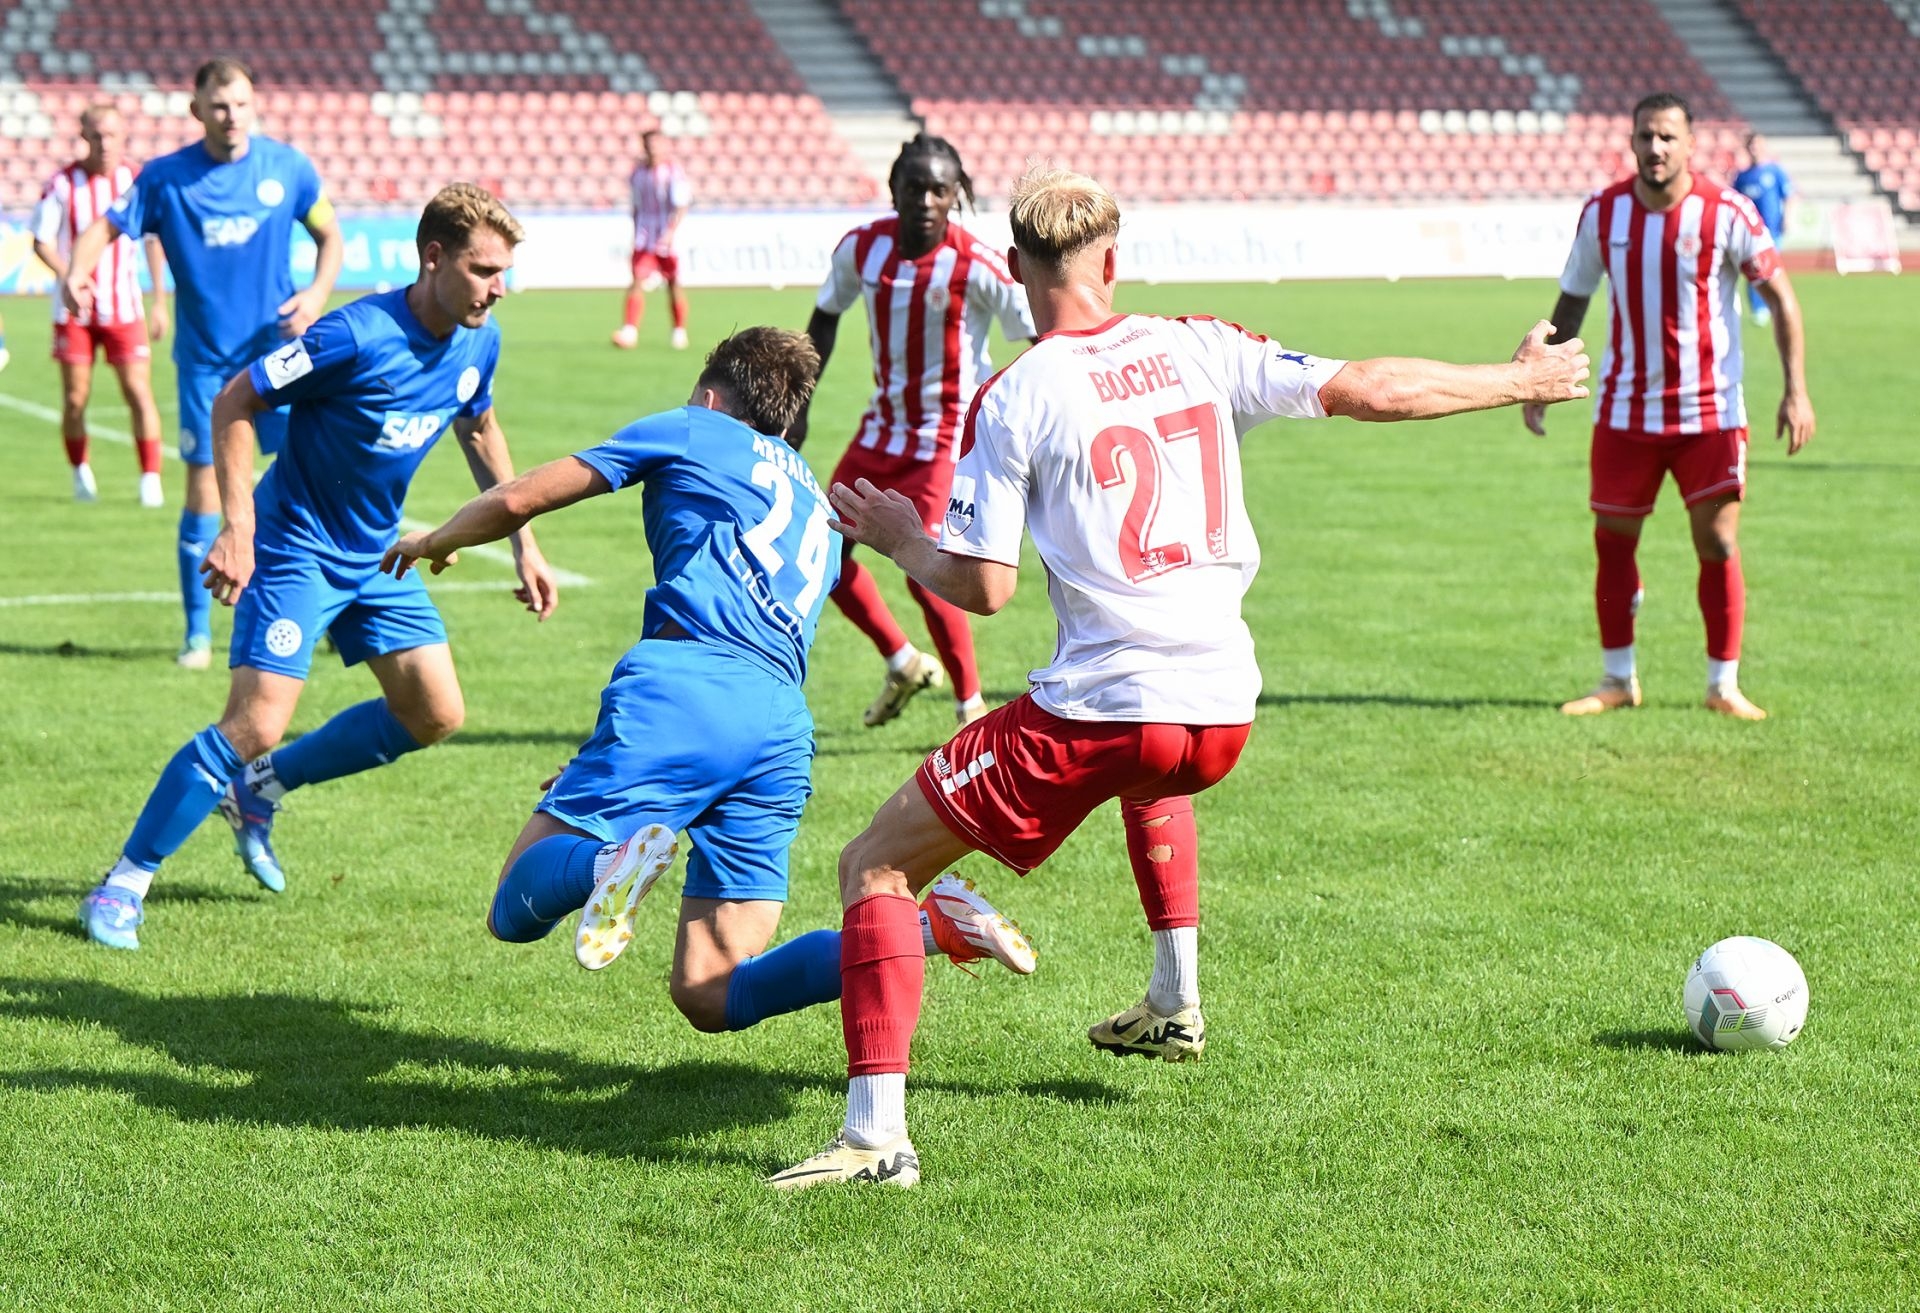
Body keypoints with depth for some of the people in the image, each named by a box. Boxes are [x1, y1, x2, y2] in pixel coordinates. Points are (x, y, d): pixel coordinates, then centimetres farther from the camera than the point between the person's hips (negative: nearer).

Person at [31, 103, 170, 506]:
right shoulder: (63, 185, -7)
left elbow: (154, 240, 8)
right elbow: (42, 241, -2)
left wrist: (160, 302, 7)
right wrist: (68, 275, -20)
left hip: (124, 309, 0)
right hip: (74, 311, 0)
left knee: (138, 391, -9)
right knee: (75, 398, 2)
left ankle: (151, 479, -4)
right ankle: (80, 472, 23)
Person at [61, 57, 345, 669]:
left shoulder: (287, 166, -2)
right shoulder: (165, 177, -6)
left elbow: (329, 235, 10)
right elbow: (106, 227, -6)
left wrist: (318, 293, -8)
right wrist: (77, 271, -27)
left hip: (277, 348, 1)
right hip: (205, 360, -1)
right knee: (204, 488, -1)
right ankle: (198, 632, 11)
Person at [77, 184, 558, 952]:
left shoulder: (478, 342, -4)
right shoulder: (358, 337, -26)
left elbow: (479, 430, 17)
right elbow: (234, 404, -19)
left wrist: (523, 545, 14)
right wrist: (238, 527, -26)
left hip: (376, 554, 8)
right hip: (297, 549, -8)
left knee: (435, 715, 4)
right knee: (256, 725, -17)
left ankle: (260, 788, 21)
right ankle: (126, 881, -3)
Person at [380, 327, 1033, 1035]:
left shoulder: (693, 432, 18)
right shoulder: (817, 507, 36)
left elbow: (517, 500, 16)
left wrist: (433, 541, 37)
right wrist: (610, 759, 43)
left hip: (680, 683, -6)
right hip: (783, 727, 6)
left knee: (515, 910, -2)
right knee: (708, 998, 3)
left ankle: (610, 861, -38)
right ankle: (937, 923, -15)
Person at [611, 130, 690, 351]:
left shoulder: (674, 172, -7)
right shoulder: (638, 172, 9)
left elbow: (681, 207, -14)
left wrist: (670, 233, -26)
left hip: (667, 239, -3)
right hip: (643, 238, 3)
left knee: (673, 284, 5)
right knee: (638, 281, -11)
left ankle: (680, 331, 20)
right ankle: (630, 331, -18)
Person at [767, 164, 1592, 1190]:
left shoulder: (1014, 399, -6)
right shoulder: (1201, 351, 5)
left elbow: (983, 587, -9)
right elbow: (1372, 391, 7)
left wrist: (900, 541, 12)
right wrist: (1522, 380, 20)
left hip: (1097, 713, -6)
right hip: (1222, 715, 6)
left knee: (874, 867, 3)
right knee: (1151, 783, 44)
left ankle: (875, 1132, -9)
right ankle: (1175, 1007, 44)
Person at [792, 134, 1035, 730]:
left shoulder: (977, 267, -20)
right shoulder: (862, 246, -5)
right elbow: (824, 320, 11)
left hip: (947, 437, -6)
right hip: (882, 428, 6)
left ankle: (973, 707, 2)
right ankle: (904, 663, 28)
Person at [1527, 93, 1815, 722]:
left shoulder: (1726, 213, -10)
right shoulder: (1602, 212, -1)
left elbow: (1781, 297, -6)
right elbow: (1573, 299, 12)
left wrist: (1796, 390, -13)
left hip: (1710, 412, -3)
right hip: (1625, 408, 3)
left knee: (1718, 545, -4)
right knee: (1613, 539, 4)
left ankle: (1724, 684, 8)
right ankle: (1617, 680, 18)